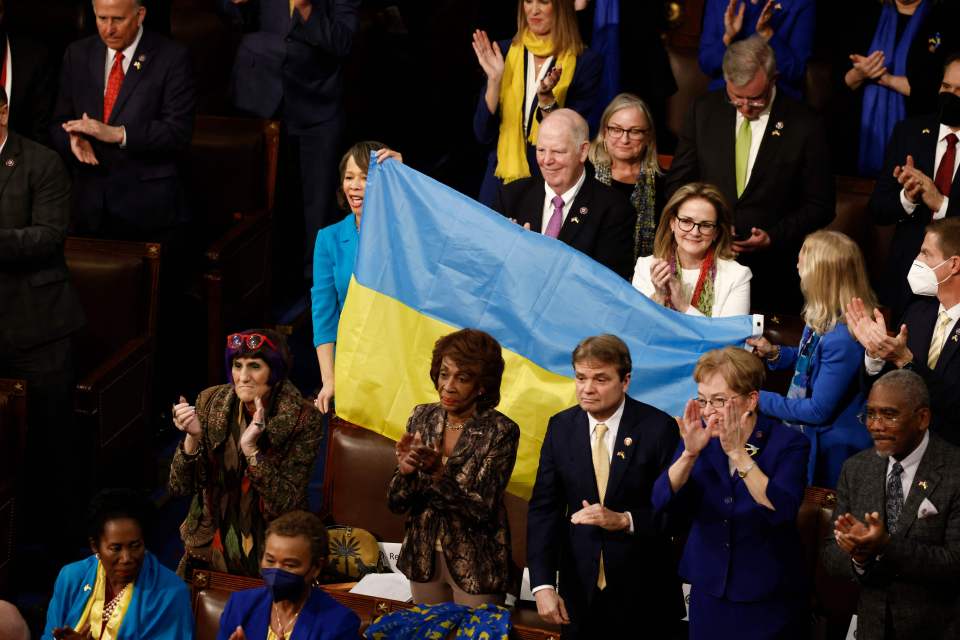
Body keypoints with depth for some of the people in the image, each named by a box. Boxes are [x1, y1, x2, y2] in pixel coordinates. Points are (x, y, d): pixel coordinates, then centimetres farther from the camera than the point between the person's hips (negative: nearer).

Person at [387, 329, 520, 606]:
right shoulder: (422, 417, -2)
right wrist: (405, 471, -23)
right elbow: (396, 503, -2)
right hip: (423, 557, 4)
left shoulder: (501, 431, -15)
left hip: (475, 565, -4)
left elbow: (481, 509, -20)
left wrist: (437, 472, -33)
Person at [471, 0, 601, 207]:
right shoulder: (504, 52, 1)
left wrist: (545, 98, -23)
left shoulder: (586, 62, -7)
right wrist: (494, 80, -12)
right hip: (501, 182, 2)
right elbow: (483, 134, -1)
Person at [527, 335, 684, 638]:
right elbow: (544, 508, -3)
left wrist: (624, 520, -26)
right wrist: (543, 585, -13)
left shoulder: (658, 427, -10)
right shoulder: (561, 427, 0)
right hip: (580, 588, 2)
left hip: (644, 589, -2)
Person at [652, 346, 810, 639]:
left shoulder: (788, 443, -12)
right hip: (708, 592, 3)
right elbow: (663, 502, -10)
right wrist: (690, 453, -25)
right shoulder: (700, 435, -1)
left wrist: (737, 452, -30)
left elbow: (781, 511, -26)